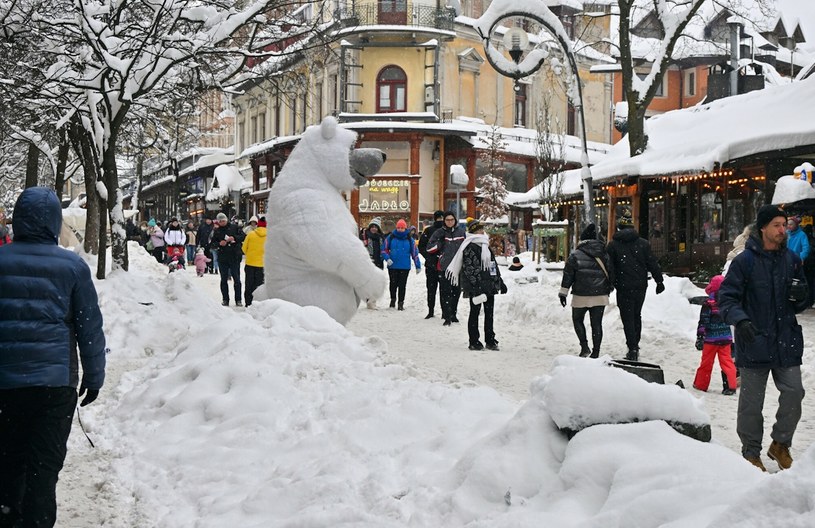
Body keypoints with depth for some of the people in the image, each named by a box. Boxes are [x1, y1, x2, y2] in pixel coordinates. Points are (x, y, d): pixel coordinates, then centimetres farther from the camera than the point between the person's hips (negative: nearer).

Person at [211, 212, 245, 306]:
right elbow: (213, 243, 9)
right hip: (222, 258, 3)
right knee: (224, 280, 6)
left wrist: (234, 238, -18)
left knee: (236, 279, 0)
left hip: (235, 257, -2)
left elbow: (243, 237, -2)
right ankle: (225, 299, 13)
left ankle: (238, 299, 6)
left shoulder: (234, 227, 3)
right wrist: (219, 244, -11)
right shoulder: (217, 231, 10)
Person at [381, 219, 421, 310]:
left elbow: (414, 253, 9)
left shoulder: (409, 239, 4)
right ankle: (393, 299, 28)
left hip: (405, 267, 0)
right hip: (392, 266, 0)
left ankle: (401, 303, 8)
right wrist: (387, 258, -11)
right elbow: (384, 249, 6)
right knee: (393, 284, 9)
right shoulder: (390, 237, 1)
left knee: (402, 285, 0)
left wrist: (418, 266, 8)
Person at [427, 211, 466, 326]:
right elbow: (429, 248, 1)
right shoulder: (440, 233, 4)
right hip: (444, 267, -2)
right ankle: (447, 317, -5)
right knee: (446, 292, -6)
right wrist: (440, 242, -13)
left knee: (456, 291, 9)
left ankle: (453, 314, 24)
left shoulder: (462, 232, 7)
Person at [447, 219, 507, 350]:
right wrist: (475, 288, -22)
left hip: (489, 286, 8)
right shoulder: (469, 248, -11)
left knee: (489, 313, 10)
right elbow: (469, 269, -17)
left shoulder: (486, 246, 16)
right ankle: (474, 342, 6)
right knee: (475, 312, 0)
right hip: (476, 287, -8)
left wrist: (500, 282, 21)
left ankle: (490, 340, 17)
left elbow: (494, 266, 23)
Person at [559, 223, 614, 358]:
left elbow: (567, 276, -5)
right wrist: (608, 289, 25)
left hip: (581, 296, -3)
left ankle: (584, 346, -1)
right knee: (597, 323, 7)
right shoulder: (604, 255, 5)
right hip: (600, 296, 3)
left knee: (577, 320, 14)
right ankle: (596, 352, 7)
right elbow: (611, 273, 12)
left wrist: (563, 293, 2)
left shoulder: (575, 256, -6)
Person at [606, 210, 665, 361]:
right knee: (637, 315, 18)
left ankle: (632, 349, -7)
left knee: (627, 318, 0)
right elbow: (653, 264, 3)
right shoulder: (643, 244, 3)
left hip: (623, 287, -3)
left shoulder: (613, 245, -4)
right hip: (640, 286, 3)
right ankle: (635, 345, 22)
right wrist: (659, 281, 11)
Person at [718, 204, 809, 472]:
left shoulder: (792, 259, 7)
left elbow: (801, 304, 15)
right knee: (751, 401, 5)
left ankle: (780, 444, 24)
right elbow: (727, 297, -10)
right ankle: (751, 452, 21)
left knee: (794, 393, 2)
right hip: (754, 342, -4)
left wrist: (800, 296, -9)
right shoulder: (745, 261, -8)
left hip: (787, 341, 4)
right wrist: (740, 320, -29)